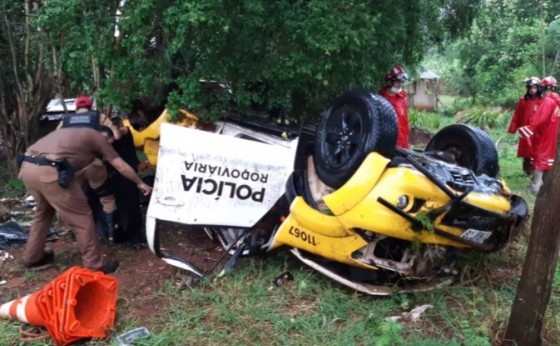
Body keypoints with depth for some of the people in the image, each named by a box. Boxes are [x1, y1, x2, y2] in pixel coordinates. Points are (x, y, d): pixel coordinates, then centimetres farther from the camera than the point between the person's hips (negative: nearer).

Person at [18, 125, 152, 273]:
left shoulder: (76, 134, 34)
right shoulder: (98, 137, 14)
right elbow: (121, 167, 18)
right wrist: (140, 183, 32)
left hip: (27, 166, 9)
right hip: (48, 171, -8)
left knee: (43, 210, 32)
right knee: (81, 218, 5)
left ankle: (32, 257, 42)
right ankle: (94, 265, 13)